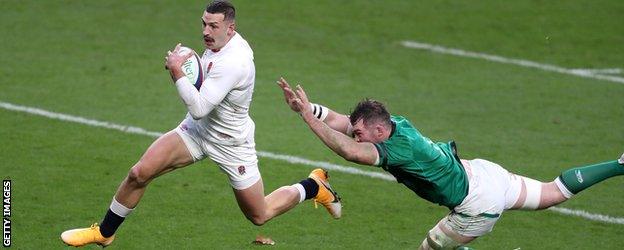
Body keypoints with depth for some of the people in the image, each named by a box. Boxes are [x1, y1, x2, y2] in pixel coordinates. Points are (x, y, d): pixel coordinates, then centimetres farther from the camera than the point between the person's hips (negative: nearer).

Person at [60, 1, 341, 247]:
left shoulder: (233, 63, -33)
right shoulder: (218, 43, -5)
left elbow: (199, 109, -34)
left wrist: (178, 72, -27)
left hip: (231, 144, -7)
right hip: (198, 129, 7)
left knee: (259, 215, 9)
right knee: (139, 173, -10)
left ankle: (314, 186, 34)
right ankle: (105, 232, 9)